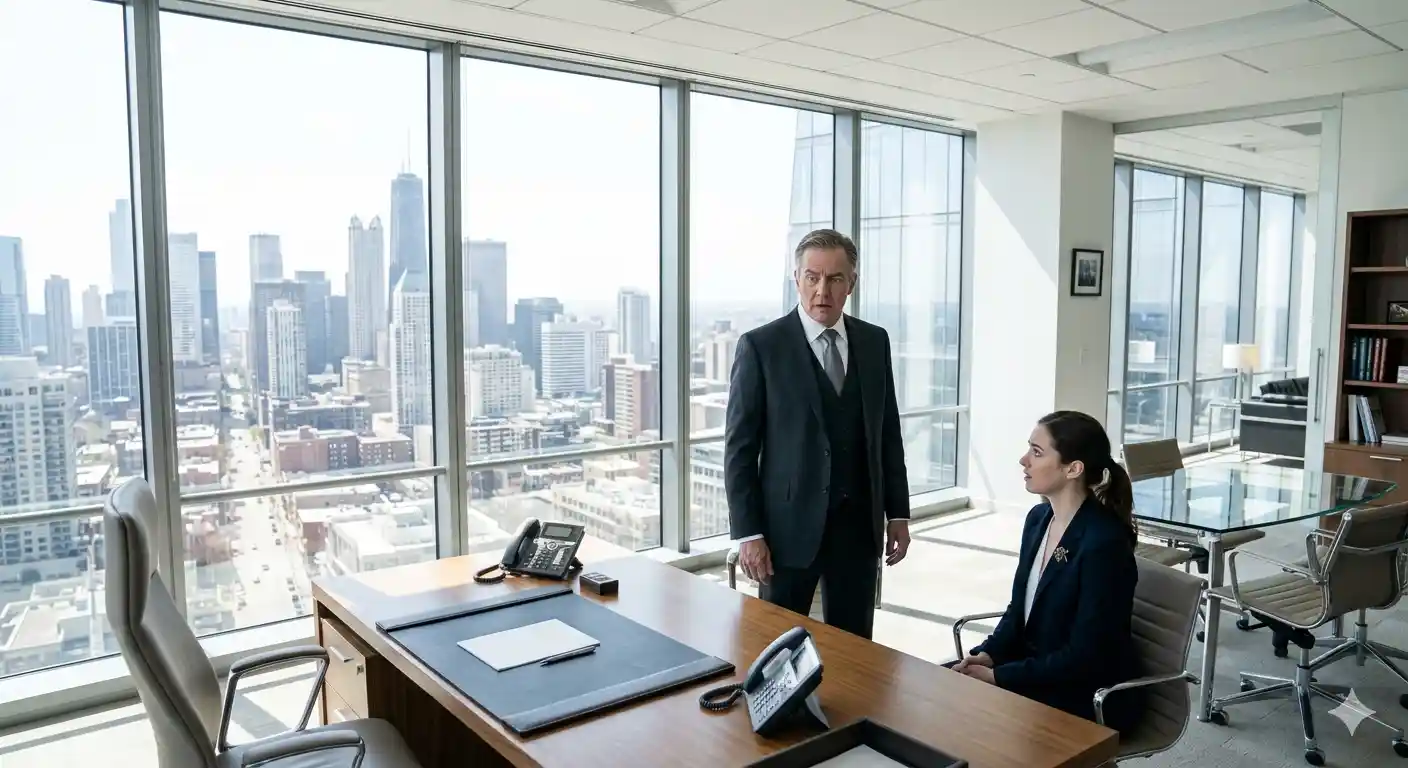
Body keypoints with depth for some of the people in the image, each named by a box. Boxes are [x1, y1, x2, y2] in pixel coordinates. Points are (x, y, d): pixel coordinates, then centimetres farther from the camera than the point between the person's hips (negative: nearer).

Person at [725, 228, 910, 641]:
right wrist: (747, 533, -12)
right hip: (790, 523, -4)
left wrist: (897, 512, 9)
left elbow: (888, 432, 11)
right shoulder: (760, 346, -8)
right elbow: (740, 447, -8)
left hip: (859, 522, 4)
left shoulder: (874, 341, 6)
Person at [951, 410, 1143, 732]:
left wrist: (998, 677, -20)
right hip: (1032, 671, 7)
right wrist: (988, 655, -7)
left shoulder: (1105, 544, -23)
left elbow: (1084, 657, -22)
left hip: (1089, 699, -7)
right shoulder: (1038, 518, 2)